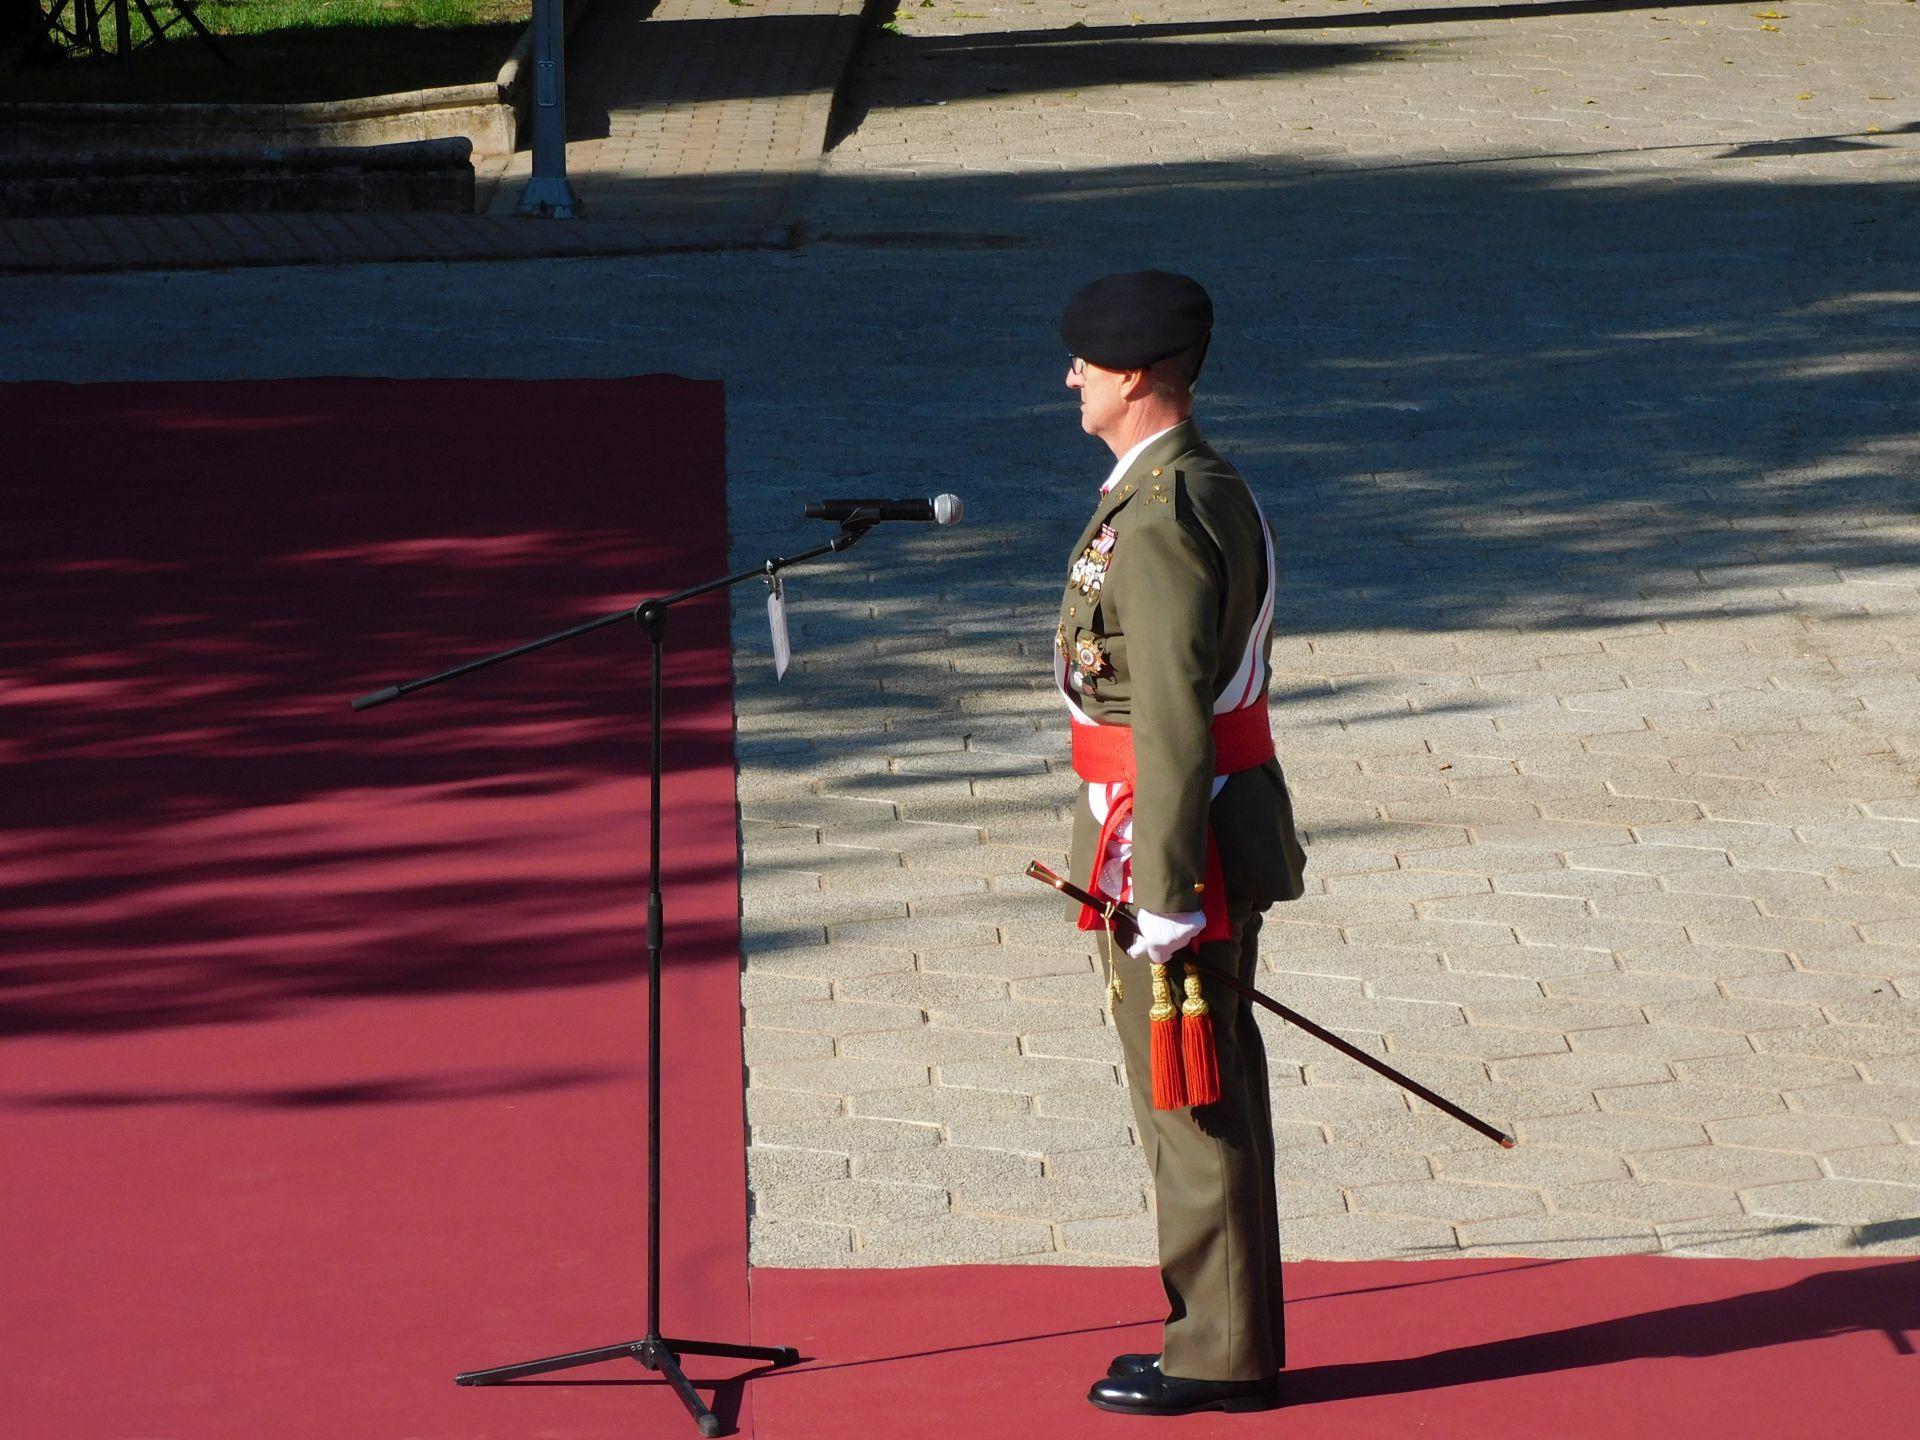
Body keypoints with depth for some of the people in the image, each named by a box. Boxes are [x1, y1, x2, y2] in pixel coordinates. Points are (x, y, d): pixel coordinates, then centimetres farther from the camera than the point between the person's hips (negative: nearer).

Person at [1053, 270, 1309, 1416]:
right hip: (1223, 825, 10)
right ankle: (1229, 1336, 23)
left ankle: (1218, 1354, 6)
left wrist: (1164, 891, -22)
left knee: (1190, 1103, -2)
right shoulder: (1209, 488, 12)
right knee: (1213, 1093, 15)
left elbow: (1174, 717, -23)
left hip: (1172, 842, -10)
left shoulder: (1160, 517, -20)